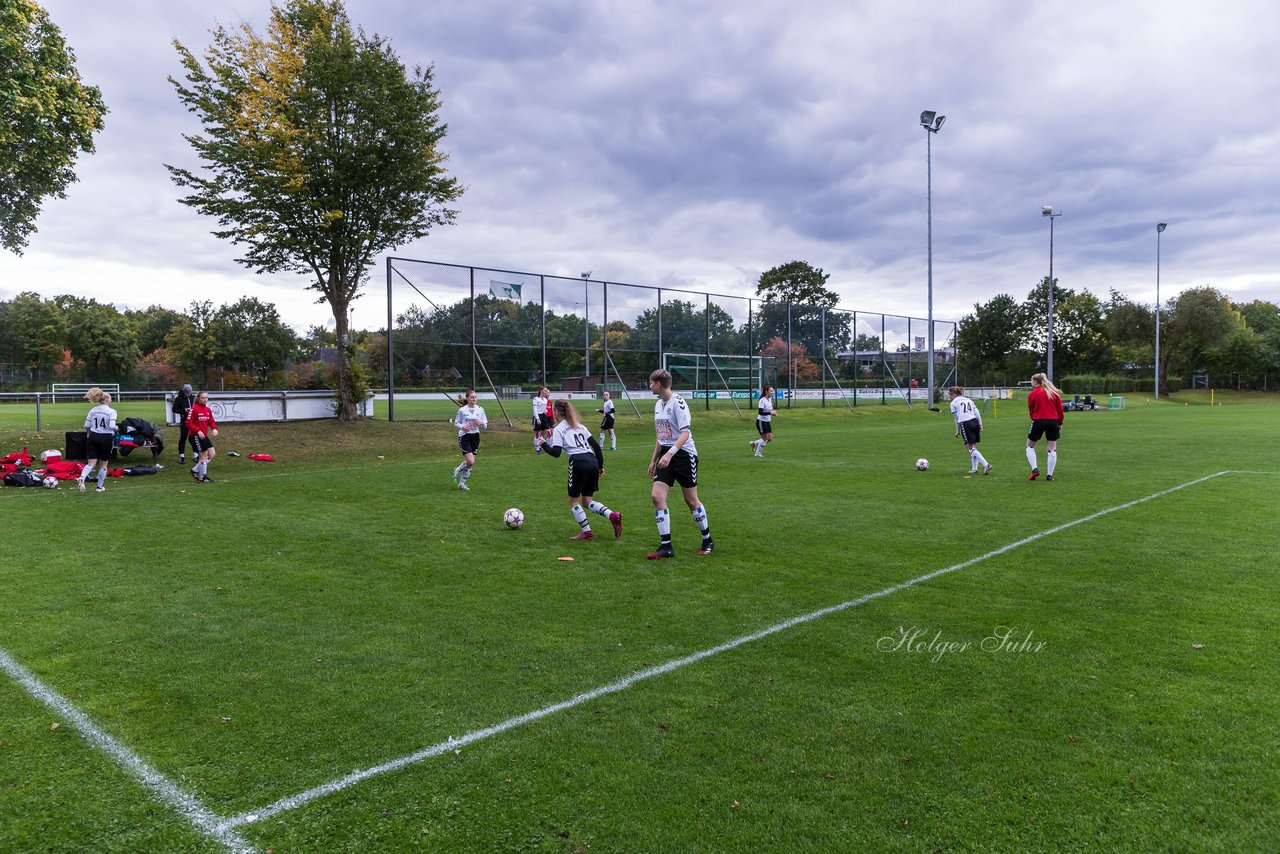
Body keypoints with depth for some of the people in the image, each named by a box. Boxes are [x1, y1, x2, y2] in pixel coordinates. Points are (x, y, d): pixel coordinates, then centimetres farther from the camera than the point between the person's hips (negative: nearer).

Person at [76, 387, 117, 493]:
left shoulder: (93, 410, 6)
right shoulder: (111, 412, -8)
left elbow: (86, 426, 4)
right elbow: (112, 426, -20)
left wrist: (88, 435, 22)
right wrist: (116, 429, 1)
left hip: (93, 437, 4)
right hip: (106, 438, -4)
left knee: (91, 463, 3)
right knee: (104, 464, 11)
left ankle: (81, 478, -25)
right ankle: (100, 487, 18)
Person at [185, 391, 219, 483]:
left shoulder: (208, 410, 7)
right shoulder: (194, 409, -14)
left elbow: (211, 421, 12)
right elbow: (189, 423, -15)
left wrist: (214, 428, -8)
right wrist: (198, 431, -26)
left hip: (204, 436, 8)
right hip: (195, 436, -8)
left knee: (212, 453, 3)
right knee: (203, 456, -3)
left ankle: (195, 470, 18)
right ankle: (202, 477, 11)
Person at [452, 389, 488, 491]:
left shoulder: (480, 410, 3)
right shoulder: (462, 410, -5)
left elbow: (485, 427, 7)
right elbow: (456, 423, 3)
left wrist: (481, 422, -15)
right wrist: (462, 426, -17)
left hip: (475, 437, 4)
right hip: (464, 437, -4)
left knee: (471, 463, 4)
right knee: (470, 461, -16)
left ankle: (462, 483, 19)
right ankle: (457, 470, 15)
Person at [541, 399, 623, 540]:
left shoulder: (558, 429, 5)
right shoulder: (579, 426, 24)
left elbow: (556, 452, -6)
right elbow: (596, 445, 18)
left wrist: (544, 444, 10)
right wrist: (601, 465, 21)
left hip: (578, 463, -6)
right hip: (592, 461, 7)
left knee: (573, 500, 10)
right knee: (587, 501, 13)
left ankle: (586, 531, 5)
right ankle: (612, 515, -9)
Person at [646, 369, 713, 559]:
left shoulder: (677, 402, -14)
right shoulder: (658, 404, 11)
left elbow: (685, 433, -22)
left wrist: (669, 454, -33)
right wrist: (653, 460, 21)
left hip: (684, 454, -7)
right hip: (666, 455, 7)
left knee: (691, 500, 3)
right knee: (657, 496, -8)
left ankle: (707, 541, 24)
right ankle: (666, 546, -3)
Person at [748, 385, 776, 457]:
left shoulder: (770, 399, 6)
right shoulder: (762, 400, -20)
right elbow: (760, 412, -27)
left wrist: (772, 412, 3)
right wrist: (770, 412, -29)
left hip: (767, 422, 8)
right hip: (761, 421, -8)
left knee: (770, 439, 6)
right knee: (765, 438, -2)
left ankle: (754, 443, 24)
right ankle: (758, 453, 17)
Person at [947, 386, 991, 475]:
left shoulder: (953, 403, 8)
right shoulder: (968, 400, 22)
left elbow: (956, 419, 9)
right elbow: (977, 413, 12)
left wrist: (958, 431, 17)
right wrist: (980, 424, 8)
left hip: (965, 424, -6)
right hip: (975, 422, 6)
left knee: (971, 448, -3)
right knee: (974, 447, 14)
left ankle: (986, 465, -15)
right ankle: (974, 469, 14)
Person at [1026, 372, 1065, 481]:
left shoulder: (1033, 394, -1)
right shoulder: (1054, 392, 8)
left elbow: (1031, 411, 4)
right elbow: (1060, 409, 8)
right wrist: (1060, 423, 16)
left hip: (1038, 421, -3)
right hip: (1053, 421, 3)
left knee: (1030, 446, 13)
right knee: (1052, 449, 6)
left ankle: (1035, 469, -2)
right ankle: (1049, 475, 5)